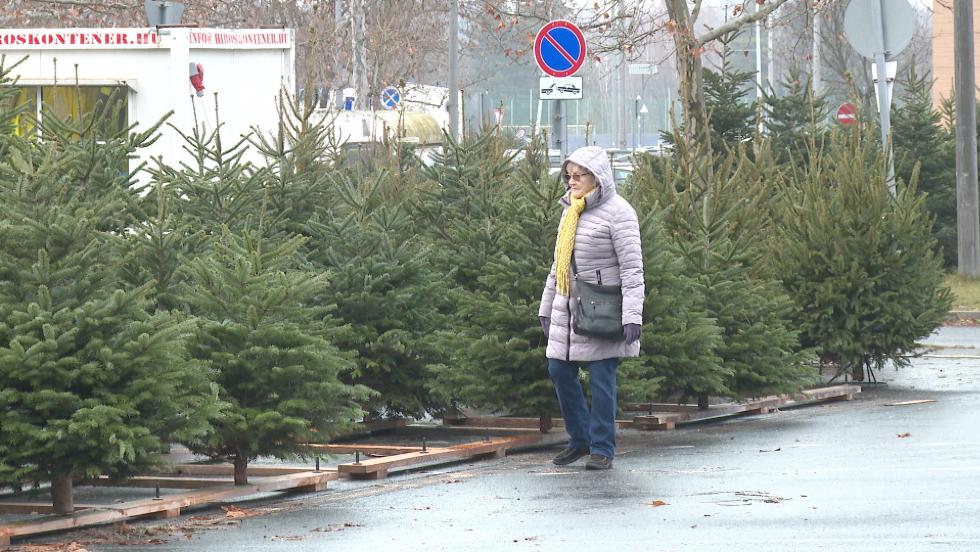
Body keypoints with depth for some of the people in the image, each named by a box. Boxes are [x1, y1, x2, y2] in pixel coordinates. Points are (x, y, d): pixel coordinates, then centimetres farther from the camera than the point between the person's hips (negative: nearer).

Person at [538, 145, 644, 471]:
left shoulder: (617, 212, -10)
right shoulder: (570, 211, 14)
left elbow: (632, 269, -13)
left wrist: (632, 316, -20)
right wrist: (546, 307, 23)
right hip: (567, 308, 8)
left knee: (601, 378, -4)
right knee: (560, 371, 7)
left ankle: (602, 449, 4)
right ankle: (580, 439, 20)